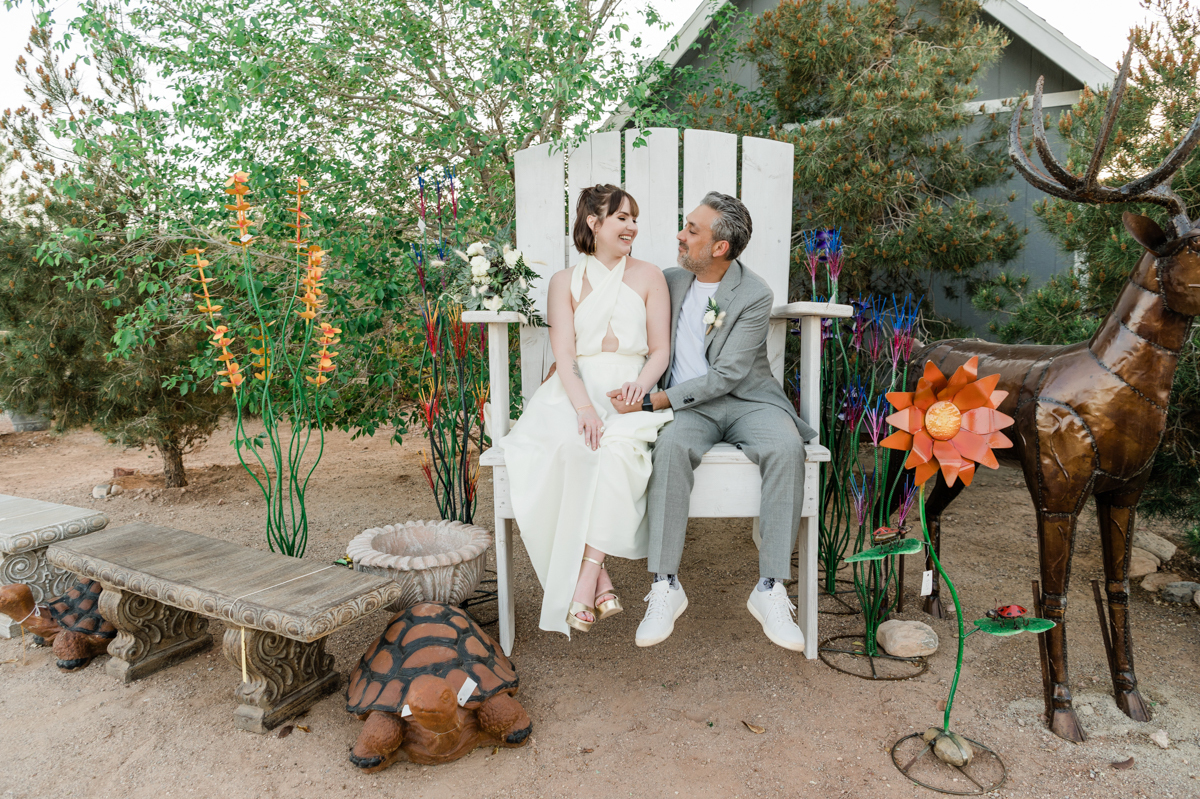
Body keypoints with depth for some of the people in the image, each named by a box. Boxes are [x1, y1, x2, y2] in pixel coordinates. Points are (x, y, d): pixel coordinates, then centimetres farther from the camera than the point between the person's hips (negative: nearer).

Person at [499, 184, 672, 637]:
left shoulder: (648, 277, 15)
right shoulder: (565, 282, 13)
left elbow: (660, 350, 9)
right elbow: (564, 354, -1)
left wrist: (641, 385, -15)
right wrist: (584, 407, -21)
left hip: (627, 396, 0)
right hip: (573, 393, 0)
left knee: (618, 446, -34)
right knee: (569, 445, -34)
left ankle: (584, 581, -31)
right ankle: (600, 582, -28)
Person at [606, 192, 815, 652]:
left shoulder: (754, 295, -7)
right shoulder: (671, 282, 9)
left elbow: (725, 376, -14)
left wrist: (652, 401, -21)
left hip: (746, 401, -2)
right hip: (687, 405, 2)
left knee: (786, 448, -33)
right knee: (673, 446, -33)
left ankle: (770, 589, -24)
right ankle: (665, 586, -27)